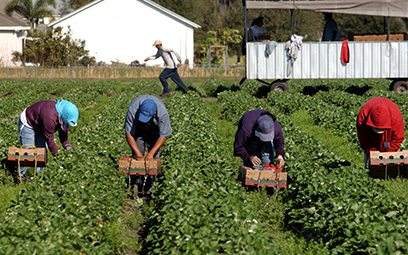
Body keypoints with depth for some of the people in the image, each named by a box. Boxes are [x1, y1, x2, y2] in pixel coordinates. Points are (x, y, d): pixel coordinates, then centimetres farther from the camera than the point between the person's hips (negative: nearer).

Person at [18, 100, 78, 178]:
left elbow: (63, 130, 2)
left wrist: (66, 145, -3)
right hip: (27, 125, -9)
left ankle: (40, 172, 18)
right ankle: (20, 176, -1)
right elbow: (49, 138, -28)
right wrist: (55, 152, -17)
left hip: (39, 126, 9)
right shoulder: (49, 118, -41)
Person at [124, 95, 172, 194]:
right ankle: (137, 184, -4)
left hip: (155, 131, -1)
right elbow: (129, 134, -28)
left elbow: (163, 136, -27)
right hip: (138, 129, 1)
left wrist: (151, 153, -33)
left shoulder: (162, 113, -39)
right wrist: (138, 153, -32)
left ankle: (150, 185, -6)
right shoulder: (132, 110, -38)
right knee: (136, 156, -11)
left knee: (154, 156, -14)